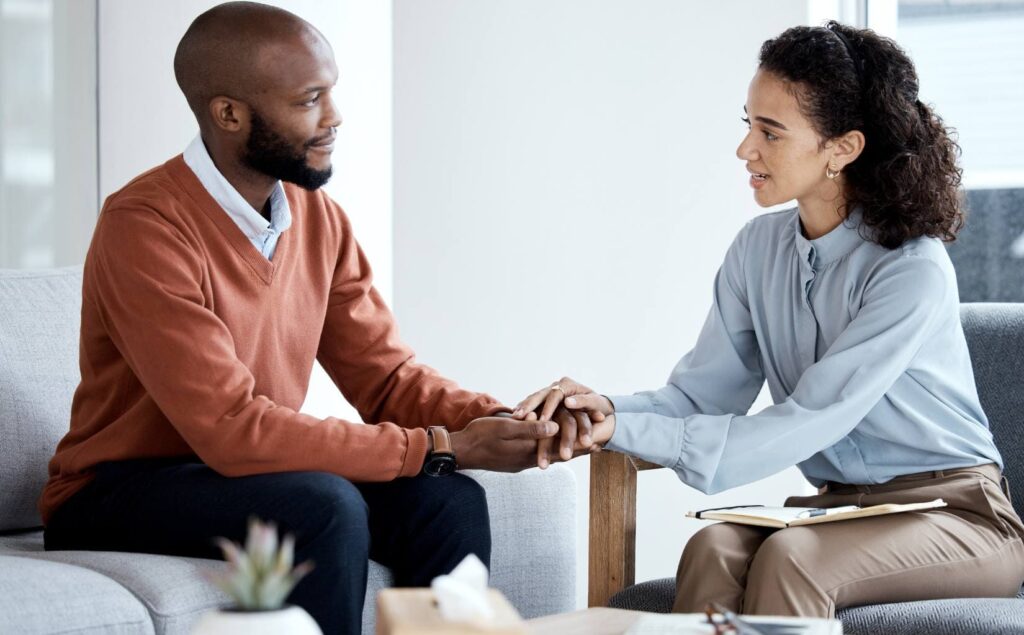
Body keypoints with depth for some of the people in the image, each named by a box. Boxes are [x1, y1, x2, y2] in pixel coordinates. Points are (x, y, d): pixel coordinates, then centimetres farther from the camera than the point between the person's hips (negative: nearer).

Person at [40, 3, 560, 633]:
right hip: (117, 494, -7)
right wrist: (442, 448, -26)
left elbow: (386, 375, 5)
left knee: (450, 504, -14)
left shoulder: (319, 219, 1)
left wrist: (497, 422, -17)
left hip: (247, 474, 7)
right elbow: (231, 428, -28)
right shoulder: (145, 227, -23)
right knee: (325, 506, -30)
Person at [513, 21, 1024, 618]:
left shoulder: (914, 271, -19)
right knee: (714, 547, -27)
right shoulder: (760, 247, 4)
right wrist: (609, 410, -21)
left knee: (789, 558, -33)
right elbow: (702, 393, 2)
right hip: (842, 501, 5)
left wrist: (627, 431, -28)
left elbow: (808, 424, -24)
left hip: (957, 513, -5)